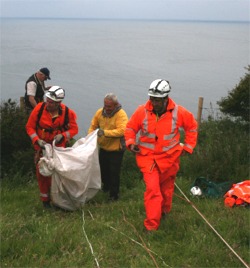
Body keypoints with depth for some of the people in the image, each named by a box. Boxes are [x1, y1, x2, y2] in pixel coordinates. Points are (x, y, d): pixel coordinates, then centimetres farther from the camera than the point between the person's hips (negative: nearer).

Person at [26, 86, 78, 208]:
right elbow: (29, 127, -8)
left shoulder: (67, 112, -17)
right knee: (42, 173, 3)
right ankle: (45, 199, 20)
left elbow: (74, 129, -6)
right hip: (41, 147, 0)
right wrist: (37, 140, -22)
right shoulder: (39, 108, -18)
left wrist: (63, 135, -24)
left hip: (58, 147, 0)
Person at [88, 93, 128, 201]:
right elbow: (93, 126, 5)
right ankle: (106, 186, 49)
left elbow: (121, 131, -33)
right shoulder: (100, 112, -3)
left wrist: (105, 132, -40)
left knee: (114, 172, 1)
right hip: (103, 147, 6)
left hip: (116, 149, -6)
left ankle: (114, 195, 16)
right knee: (103, 169, 23)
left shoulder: (121, 114, -21)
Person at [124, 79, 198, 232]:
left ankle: (164, 212, 46)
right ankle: (151, 226, -8)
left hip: (169, 157, 2)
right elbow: (130, 128, 4)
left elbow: (192, 127, 7)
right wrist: (130, 142, -11)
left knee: (166, 188, 18)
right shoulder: (142, 111, -12)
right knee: (152, 188, -13)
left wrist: (188, 147, 5)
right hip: (147, 156, -1)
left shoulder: (179, 112, -10)